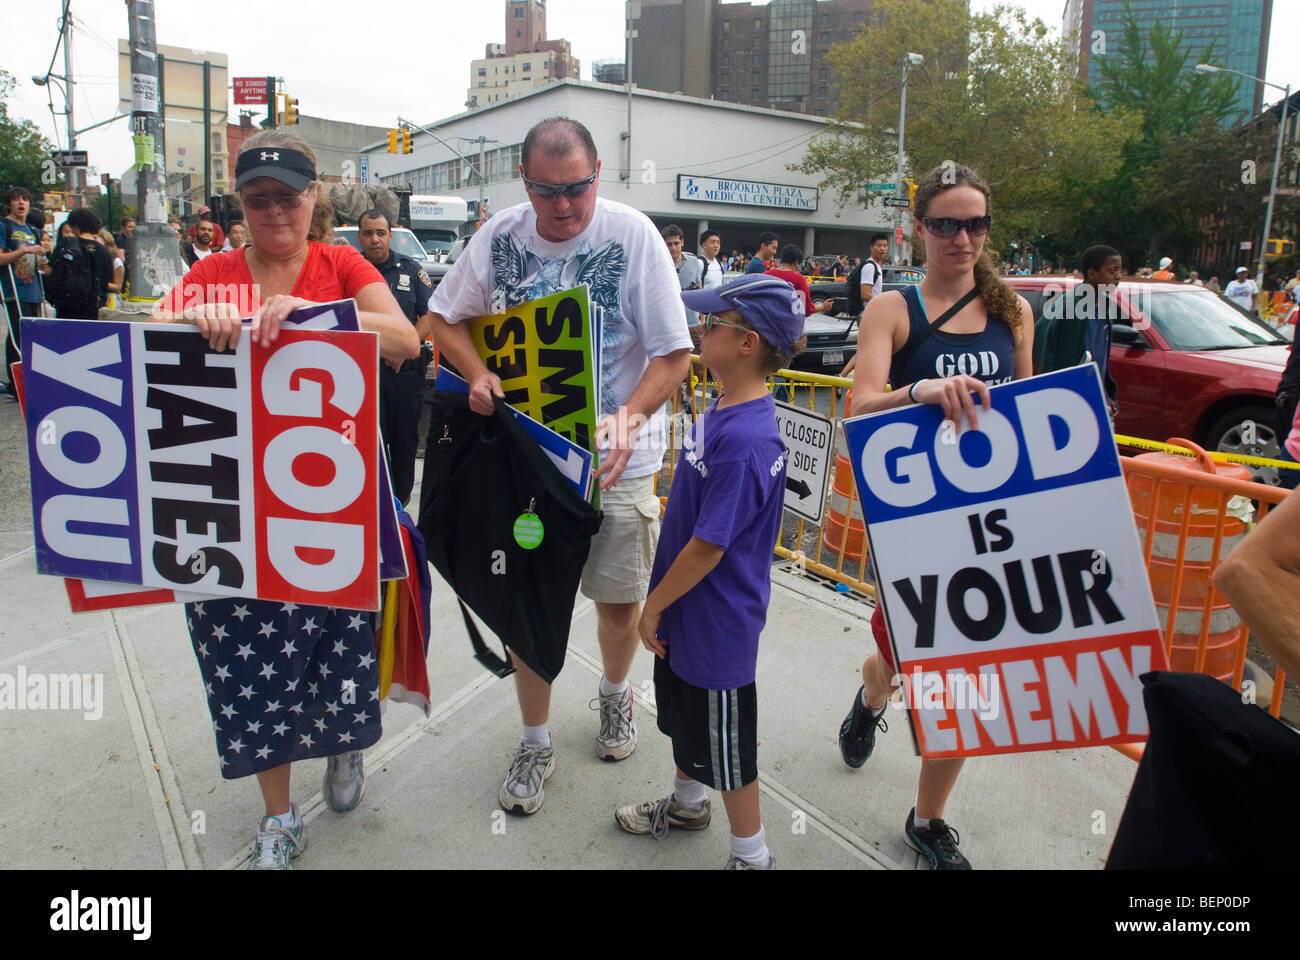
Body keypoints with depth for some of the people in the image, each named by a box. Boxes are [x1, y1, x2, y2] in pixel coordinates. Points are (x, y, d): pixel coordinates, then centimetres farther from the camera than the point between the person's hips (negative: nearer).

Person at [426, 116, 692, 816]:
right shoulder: (500, 237, -3)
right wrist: (478, 374, -11)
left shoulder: (633, 234, -10)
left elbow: (673, 353, -11)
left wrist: (628, 419, -27)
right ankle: (535, 743, 29)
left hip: (616, 458, -1)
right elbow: (444, 319, 10)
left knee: (620, 600, 10)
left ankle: (614, 694, 44)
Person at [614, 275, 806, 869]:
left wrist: (653, 605, -13)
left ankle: (751, 855, 32)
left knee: (724, 741, 9)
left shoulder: (744, 440, -30)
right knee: (681, 709, 28)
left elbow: (707, 548, -26)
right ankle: (687, 802, 52)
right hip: (687, 610, 9)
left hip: (716, 624, -9)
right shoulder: (721, 411, 1)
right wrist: (660, 603, 17)